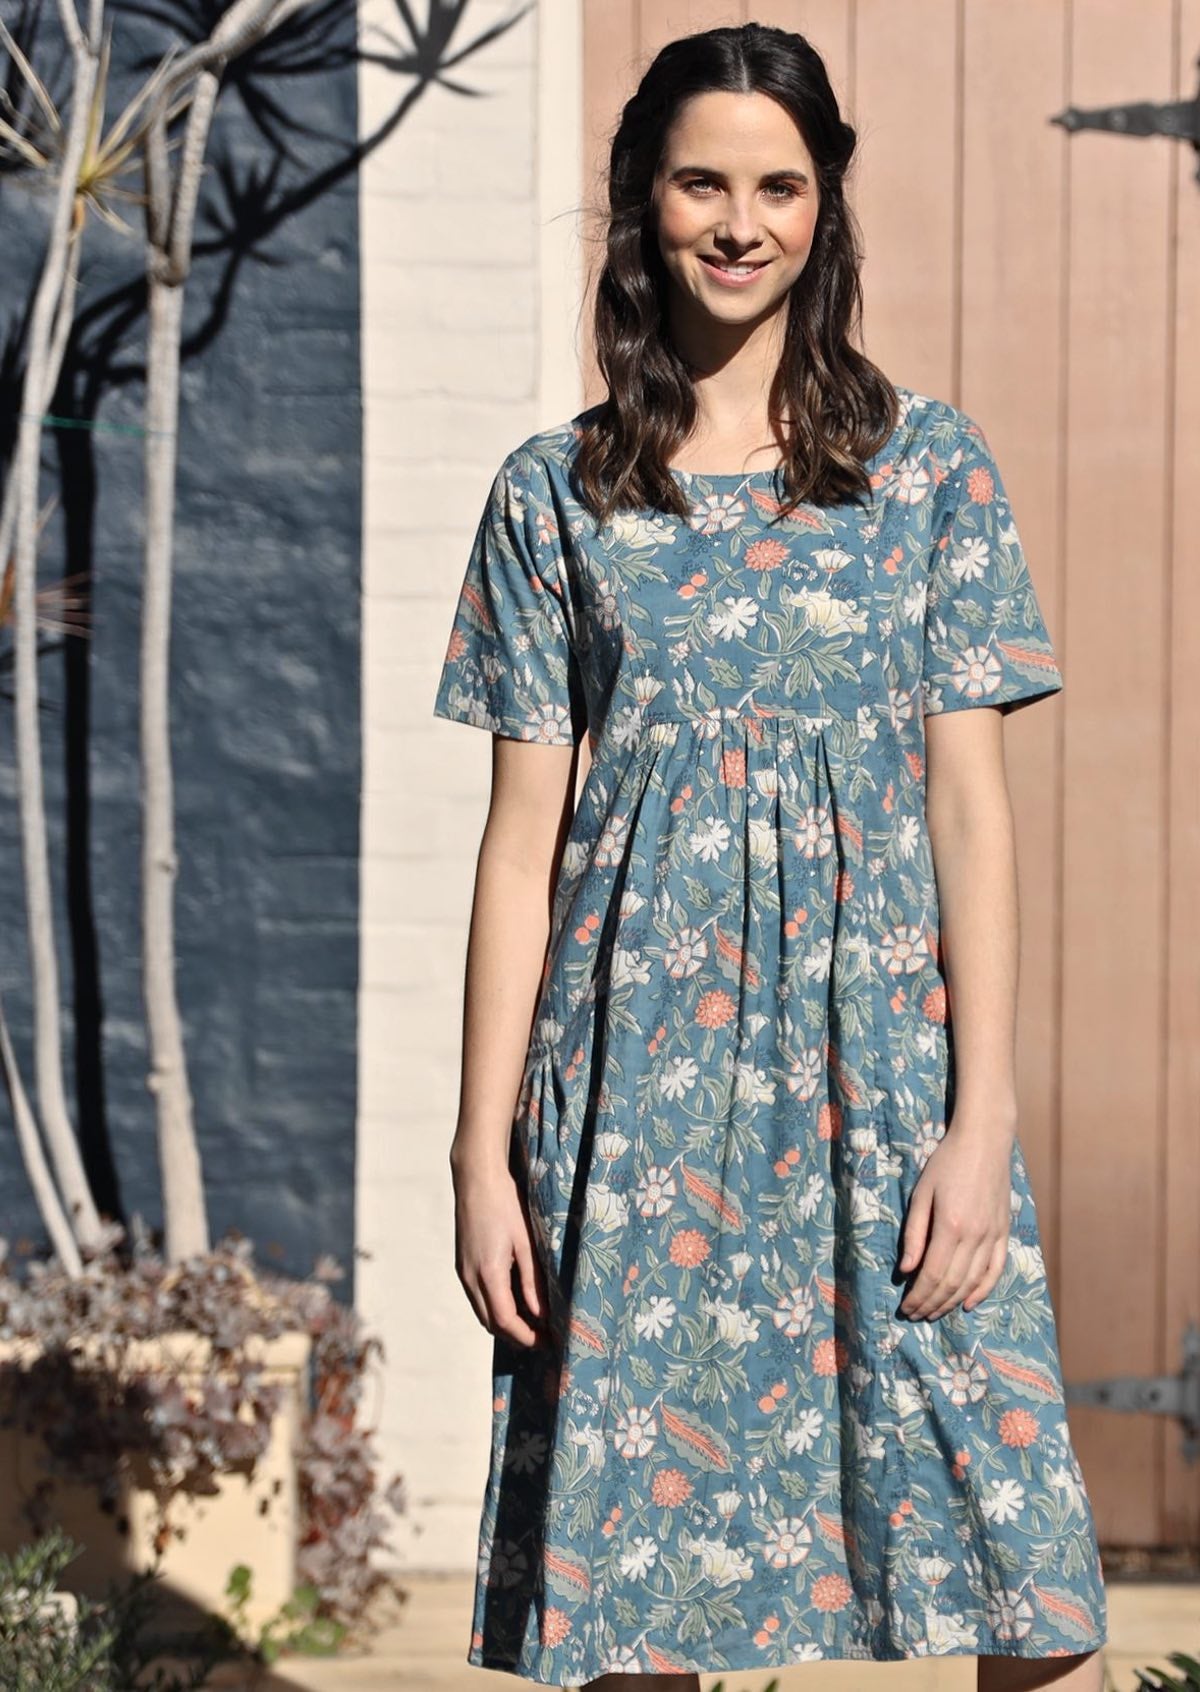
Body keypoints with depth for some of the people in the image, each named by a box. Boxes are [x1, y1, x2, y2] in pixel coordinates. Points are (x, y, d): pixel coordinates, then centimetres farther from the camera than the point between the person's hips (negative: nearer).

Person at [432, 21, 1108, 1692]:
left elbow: (972, 803, 2)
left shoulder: (928, 464, 5)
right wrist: (483, 1147, 1)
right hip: (637, 1078, 1)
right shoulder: (557, 490, 7)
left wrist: (981, 1118, -6)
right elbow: (525, 830, 6)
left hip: (879, 1057, -1)